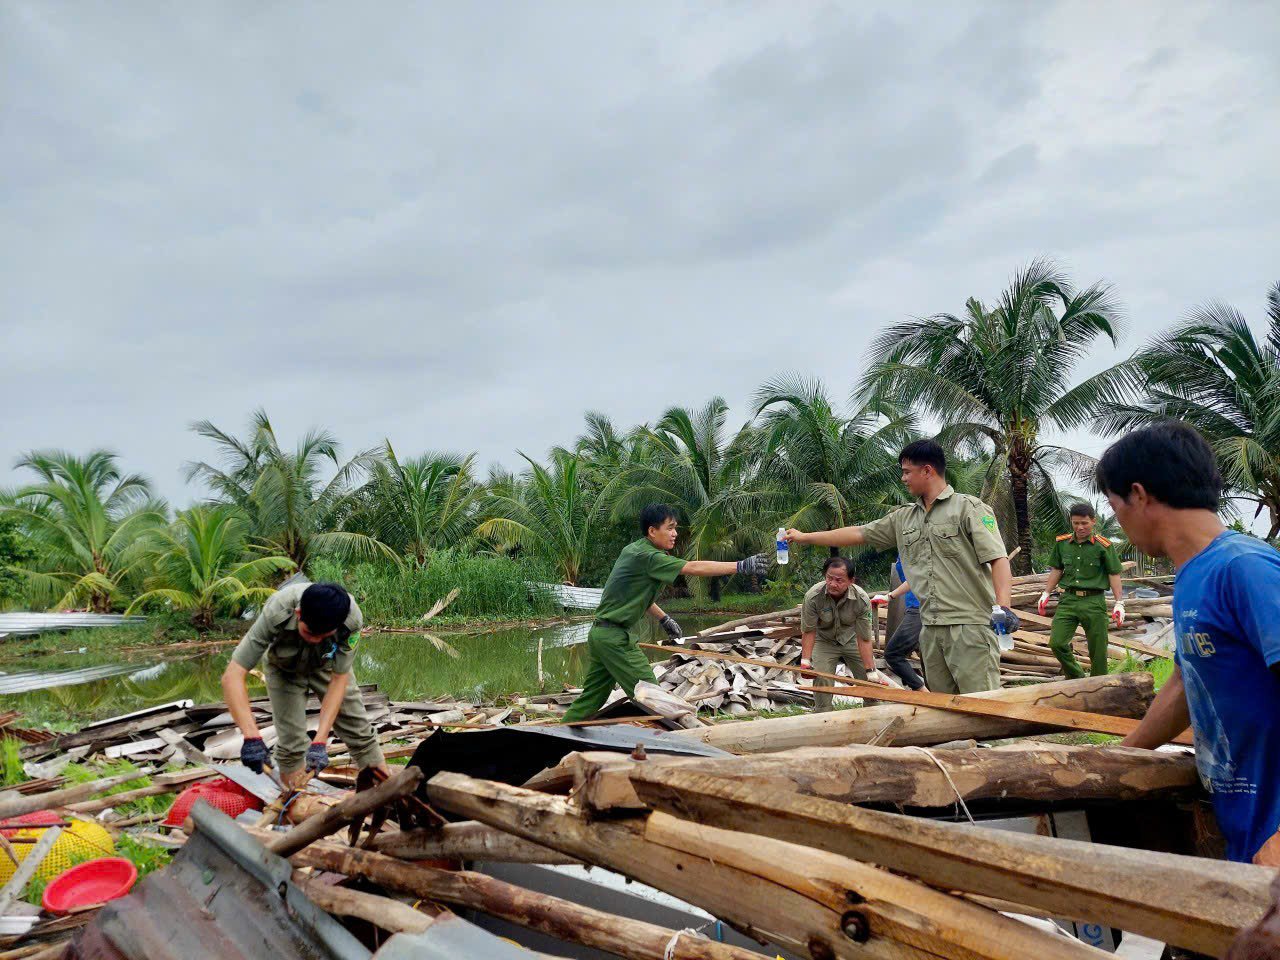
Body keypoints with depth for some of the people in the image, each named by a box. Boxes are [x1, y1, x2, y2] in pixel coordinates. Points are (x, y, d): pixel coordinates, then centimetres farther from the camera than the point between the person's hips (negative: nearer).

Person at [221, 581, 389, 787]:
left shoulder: (351, 619, -37)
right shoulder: (276, 614, -40)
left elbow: (339, 679, -27)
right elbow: (232, 676, -40)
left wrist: (319, 741, -34)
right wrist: (252, 738, -49)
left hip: (327, 665, 1)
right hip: (285, 668, -1)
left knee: (359, 731, 0)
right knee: (291, 743, -9)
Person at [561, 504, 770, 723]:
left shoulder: (632, 550, 11)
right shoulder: (648, 556, -18)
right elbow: (694, 568, -24)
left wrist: (663, 618, 22)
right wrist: (741, 566, -26)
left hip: (600, 633, 10)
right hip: (615, 638, -10)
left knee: (592, 697, 15)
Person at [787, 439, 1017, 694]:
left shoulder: (968, 508, -3)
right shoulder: (903, 518, 16)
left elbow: (998, 558, -10)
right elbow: (858, 533, 21)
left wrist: (1002, 607, -24)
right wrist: (804, 537, 23)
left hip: (970, 625, -6)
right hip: (931, 629, 7)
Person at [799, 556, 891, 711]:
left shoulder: (862, 600, -29)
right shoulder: (812, 597, -30)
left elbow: (864, 639, -24)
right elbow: (808, 631, -17)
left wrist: (871, 673, -24)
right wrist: (805, 661, -24)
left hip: (851, 639, 1)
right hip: (824, 641, -1)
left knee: (870, 680, -3)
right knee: (822, 681, -17)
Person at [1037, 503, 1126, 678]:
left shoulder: (1103, 546, -3)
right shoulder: (1062, 542, 7)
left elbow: (1114, 574, 0)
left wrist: (1119, 602, -5)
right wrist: (1046, 594, 11)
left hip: (1094, 601, -3)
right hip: (1068, 599, 3)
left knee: (1097, 651, 1)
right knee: (1056, 643, -9)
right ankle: (1077, 678, 12)